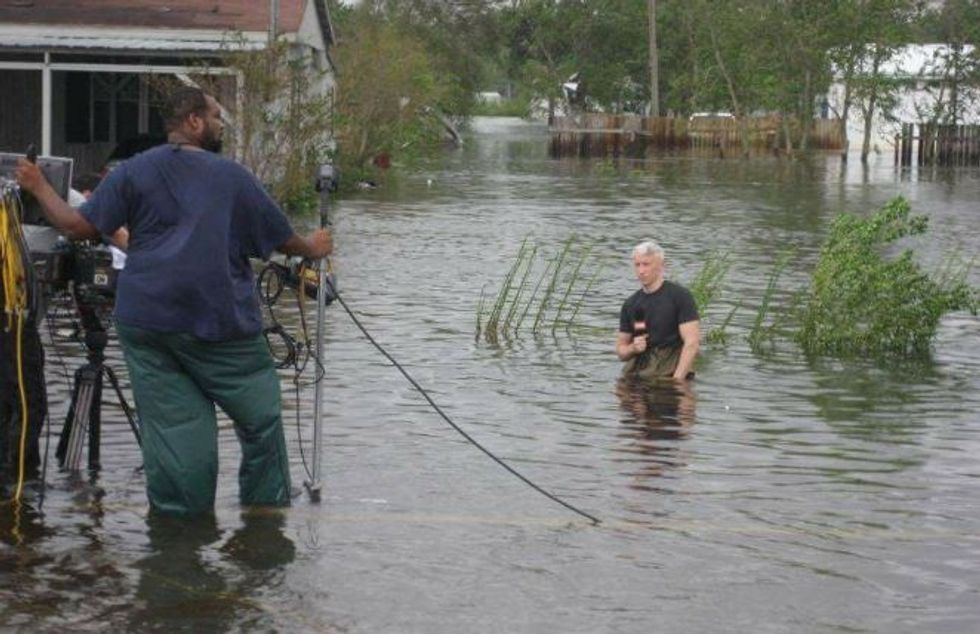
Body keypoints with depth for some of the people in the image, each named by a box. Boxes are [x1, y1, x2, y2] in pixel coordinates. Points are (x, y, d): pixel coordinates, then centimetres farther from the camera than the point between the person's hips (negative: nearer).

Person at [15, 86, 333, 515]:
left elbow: (78, 226, 0)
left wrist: (40, 189, 16)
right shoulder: (233, 177, 1)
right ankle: (267, 509, 13)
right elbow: (282, 240, 7)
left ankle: (178, 514, 7)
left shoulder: (135, 171, 5)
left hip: (146, 319, 3)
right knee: (261, 417, 9)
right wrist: (313, 249, 28)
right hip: (220, 323, -3)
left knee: (170, 422, 5)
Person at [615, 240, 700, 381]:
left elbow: (692, 343, -9)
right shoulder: (630, 304, 13)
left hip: (669, 374, -4)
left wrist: (677, 380, -16)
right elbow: (620, 350, 20)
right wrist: (633, 348, -3)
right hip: (635, 375, 5)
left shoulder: (680, 295, -2)